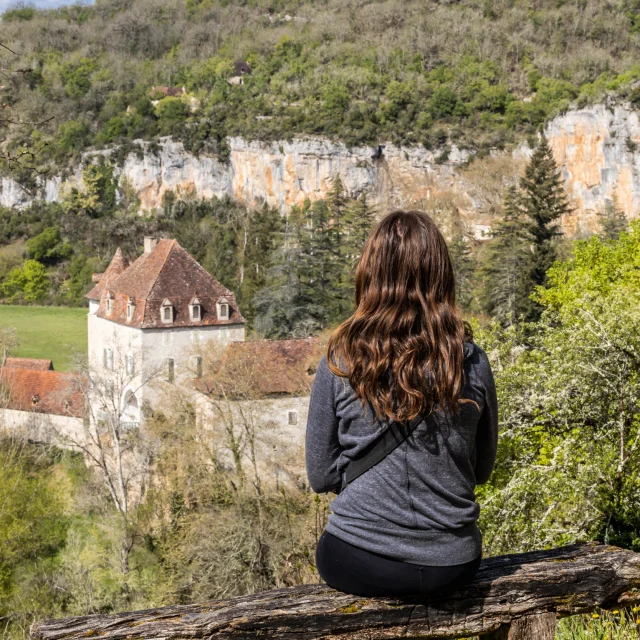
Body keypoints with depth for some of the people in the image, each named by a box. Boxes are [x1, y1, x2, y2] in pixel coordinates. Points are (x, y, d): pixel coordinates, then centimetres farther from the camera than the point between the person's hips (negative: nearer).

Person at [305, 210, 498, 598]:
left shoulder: (339, 362, -12)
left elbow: (320, 476, -4)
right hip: (451, 565, 1)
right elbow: (482, 469, 4)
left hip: (357, 565, -1)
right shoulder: (472, 363, -9)